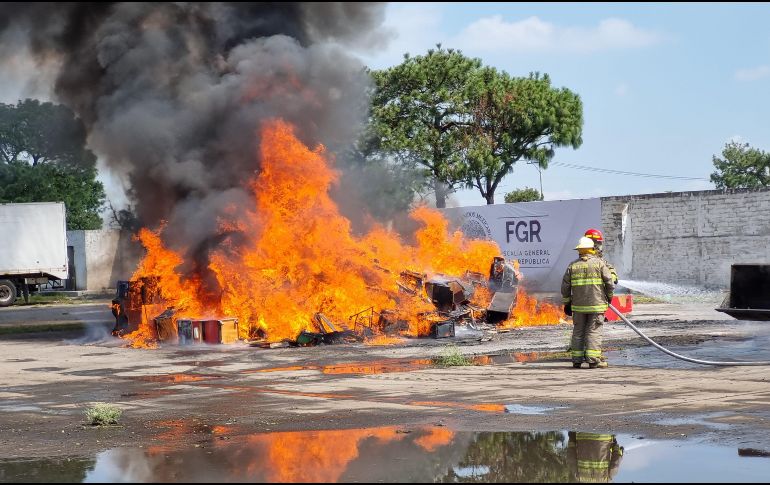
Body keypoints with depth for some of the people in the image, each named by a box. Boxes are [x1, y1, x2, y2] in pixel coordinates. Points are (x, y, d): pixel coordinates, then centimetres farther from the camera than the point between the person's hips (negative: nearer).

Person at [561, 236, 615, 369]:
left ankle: (577, 360, 10)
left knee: (578, 332, 10)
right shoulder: (599, 262, -2)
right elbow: (609, 282, -5)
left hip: (578, 305, 2)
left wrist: (567, 303, 15)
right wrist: (609, 296, 11)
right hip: (596, 304, -2)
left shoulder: (573, 265, 5)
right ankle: (592, 360, -6)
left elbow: (565, 287, 5)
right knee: (594, 331, 0)